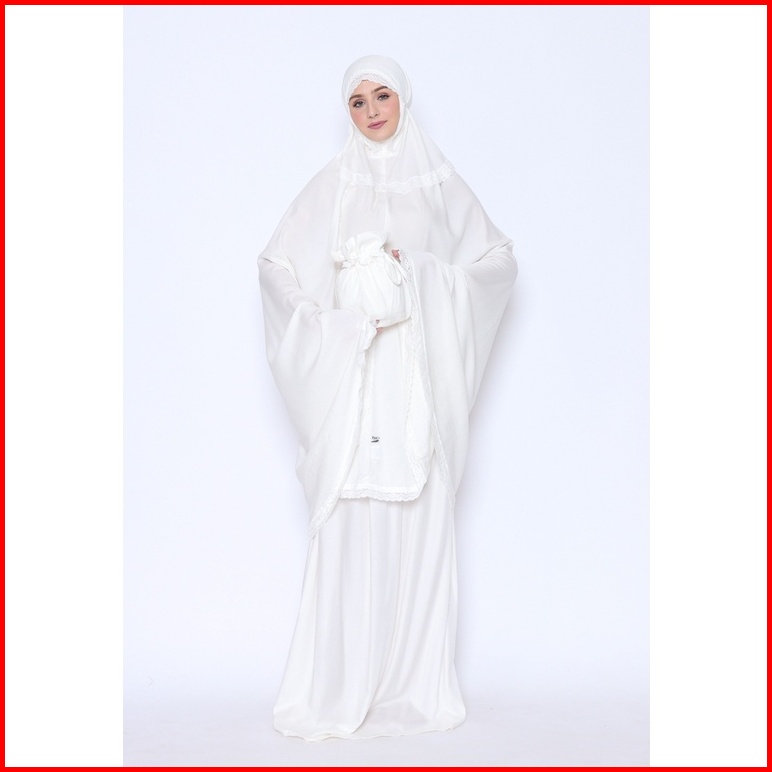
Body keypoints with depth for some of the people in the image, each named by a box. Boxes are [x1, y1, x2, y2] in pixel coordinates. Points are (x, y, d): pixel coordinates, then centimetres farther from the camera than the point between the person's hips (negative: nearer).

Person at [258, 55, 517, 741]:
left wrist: (422, 273, -4)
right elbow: (276, 264, 6)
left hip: (420, 371, 1)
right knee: (352, 517, -7)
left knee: (421, 514, -2)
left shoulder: (440, 182, 13)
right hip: (353, 370, -1)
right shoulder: (332, 185, 11)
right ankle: (344, 687, -1)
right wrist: (328, 328, -6)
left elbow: (500, 259, 9)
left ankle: (416, 681, 6)